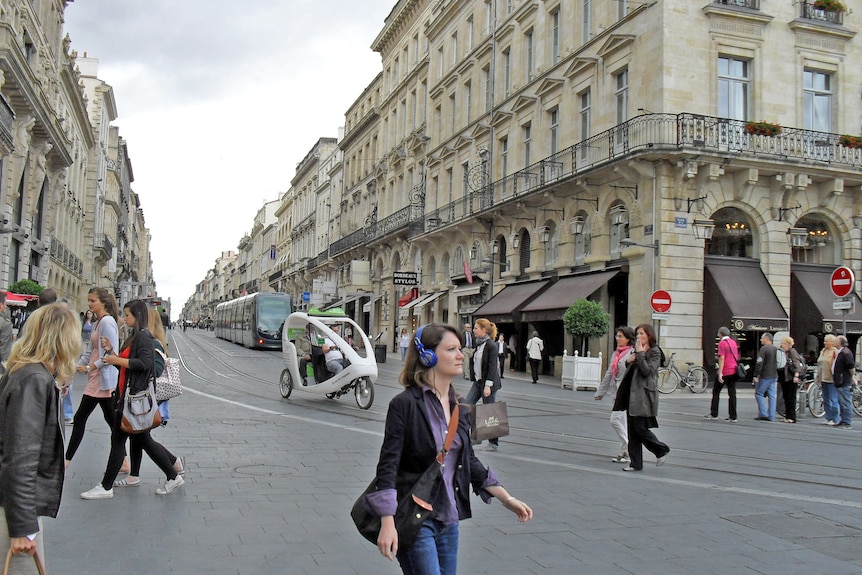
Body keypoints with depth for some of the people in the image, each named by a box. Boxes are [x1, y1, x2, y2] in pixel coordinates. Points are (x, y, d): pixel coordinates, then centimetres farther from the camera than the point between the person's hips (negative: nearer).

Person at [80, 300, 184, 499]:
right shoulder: (134, 337, 18)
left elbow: (144, 363, -24)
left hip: (134, 398, -10)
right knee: (142, 440, 13)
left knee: (118, 440, -3)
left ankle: (106, 488, 7)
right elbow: (125, 363, 21)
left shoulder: (143, 336, -12)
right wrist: (111, 351, 8)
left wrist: (117, 360, -18)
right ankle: (173, 477, 19)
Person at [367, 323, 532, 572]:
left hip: (449, 519, 7)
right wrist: (388, 523, -22)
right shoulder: (405, 404, -13)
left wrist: (506, 498, 12)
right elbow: (388, 465, -15)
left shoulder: (459, 407, 8)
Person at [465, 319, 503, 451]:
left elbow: (492, 367, -19)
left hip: (487, 383, -8)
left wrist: (488, 385, -23)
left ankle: (494, 443, 13)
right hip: (477, 381, 8)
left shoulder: (491, 345, -15)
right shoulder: (478, 344, 10)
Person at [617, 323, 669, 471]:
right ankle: (635, 463, 10)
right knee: (632, 430, 5)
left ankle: (662, 450, 14)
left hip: (644, 395, -8)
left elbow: (647, 371, -18)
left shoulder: (655, 352, -5)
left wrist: (640, 354, -16)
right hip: (632, 394, 8)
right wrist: (628, 361, 3)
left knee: (640, 428, -10)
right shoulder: (637, 350, 18)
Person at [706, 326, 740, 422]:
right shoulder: (733, 342, 13)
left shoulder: (722, 343, -11)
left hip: (725, 372, -7)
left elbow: (722, 358, -18)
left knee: (716, 392, 6)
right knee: (732, 394, 5)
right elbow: (737, 357, 19)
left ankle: (714, 414, 10)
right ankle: (733, 417, 3)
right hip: (733, 371, 7)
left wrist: (720, 373, -19)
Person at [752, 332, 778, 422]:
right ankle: (771, 416, 7)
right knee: (772, 396, 7)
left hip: (765, 376, -8)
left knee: (758, 393, 1)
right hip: (774, 376, 8)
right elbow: (776, 363, 19)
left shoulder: (764, 348, -13)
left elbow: (759, 363, -18)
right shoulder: (775, 349, 12)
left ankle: (763, 414, -6)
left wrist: (756, 376, -16)